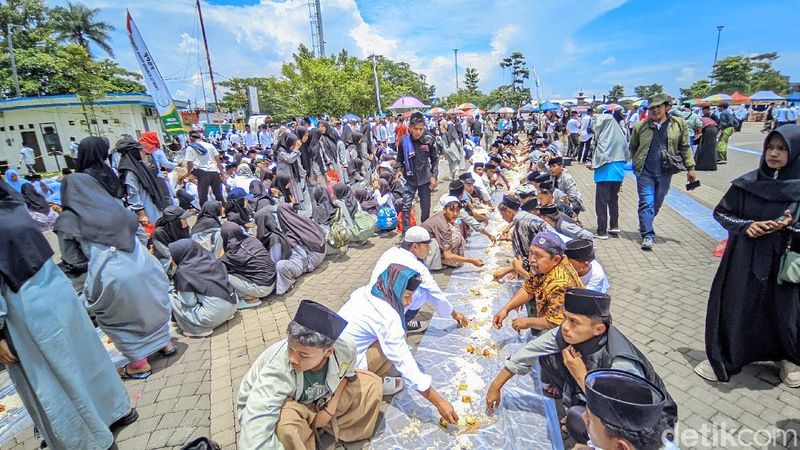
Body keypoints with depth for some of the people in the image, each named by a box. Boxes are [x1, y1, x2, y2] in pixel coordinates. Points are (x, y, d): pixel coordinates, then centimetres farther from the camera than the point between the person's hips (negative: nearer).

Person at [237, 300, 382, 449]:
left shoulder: (346, 350, -29)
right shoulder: (276, 373, -40)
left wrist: (332, 405, -12)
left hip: (318, 400, 5)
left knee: (372, 384, -6)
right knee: (287, 423, -39)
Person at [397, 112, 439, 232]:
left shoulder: (429, 140, -10)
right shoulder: (404, 140, -9)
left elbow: (435, 159, 0)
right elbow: (400, 159, 5)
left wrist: (434, 176, -3)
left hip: (425, 178, 0)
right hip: (410, 178, 0)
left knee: (426, 207, 9)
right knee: (406, 206, -4)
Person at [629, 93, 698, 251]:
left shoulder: (678, 124, 5)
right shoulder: (641, 126, 3)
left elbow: (685, 147, 8)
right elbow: (632, 147, 15)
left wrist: (690, 167, 5)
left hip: (665, 172, 2)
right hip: (645, 172, -2)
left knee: (657, 204, 12)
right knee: (646, 203, -6)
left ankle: (644, 226, 34)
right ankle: (648, 235, -2)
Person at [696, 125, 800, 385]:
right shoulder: (748, 183, -4)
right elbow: (721, 212, 2)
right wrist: (745, 226, -14)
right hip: (743, 260, 0)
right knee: (734, 308, 6)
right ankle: (724, 359, 22)